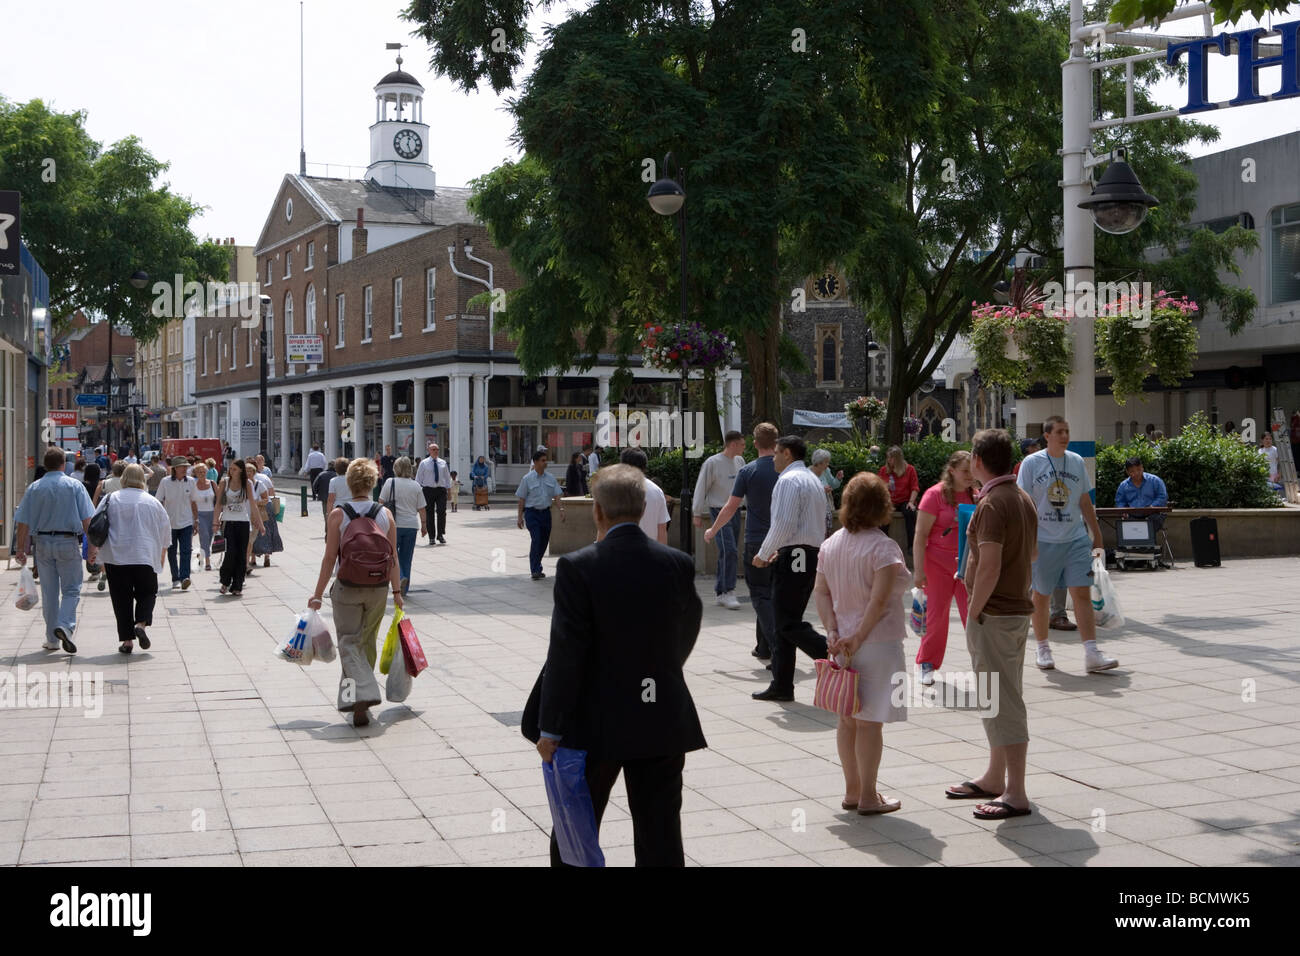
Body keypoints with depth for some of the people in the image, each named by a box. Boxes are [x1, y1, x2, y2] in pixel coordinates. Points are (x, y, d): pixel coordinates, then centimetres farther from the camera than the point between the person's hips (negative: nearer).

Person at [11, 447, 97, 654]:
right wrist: (92, 546, -5)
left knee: (49, 592, 10)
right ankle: (65, 625, -19)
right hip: (68, 542, -2)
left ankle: (52, 639, 15)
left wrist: (20, 549, 8)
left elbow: (22, 522, 2)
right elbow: (87, 519, -7)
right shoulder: (75, 485, -1)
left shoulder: (34, 488, 4)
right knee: (71, 589, 5)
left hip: (42, 542, 2)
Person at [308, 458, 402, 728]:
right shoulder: (385, 514, -1)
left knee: (349, 644, 2)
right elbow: (393, 557, 0)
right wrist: (397, 591, 9)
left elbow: (330, 558, -8)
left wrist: (318, 594, -1)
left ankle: (360, 696, -18)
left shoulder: (338, 515, -8)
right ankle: (362, 697, 29)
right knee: (367, 643, 17)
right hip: (378, 588, 3)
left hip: (347, 588, -3)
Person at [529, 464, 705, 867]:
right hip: (664, 723, 3)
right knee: (660, 837, 11)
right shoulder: (679, 564, -4)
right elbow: (686, 636, 7)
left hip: (595, 725, -3)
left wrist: (550, 729, -8)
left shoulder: (577, 567, -15)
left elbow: (566, 653, -15)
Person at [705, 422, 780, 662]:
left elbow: (730, 507, -3)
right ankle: (764, 647, 21)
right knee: (771, 593, 15)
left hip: (756, 542, -4)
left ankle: (778, 645, -15)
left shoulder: (747, 472, -7)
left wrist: (712, 531, 12)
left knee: (760, 596, 0)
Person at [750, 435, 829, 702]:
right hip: (813, 555, 10)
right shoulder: (813, 480, 20)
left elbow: (784, 524, -20)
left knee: (788, 624, -7)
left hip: (793, 559, -10)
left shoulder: (789, 480, -11)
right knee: (786, 622, 12)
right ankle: (781, 686, 15)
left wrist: (763, 555, -8)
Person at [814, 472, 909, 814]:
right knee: (870, 721, 0)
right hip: (877, 643, -6)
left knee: (847, 719, 13)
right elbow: (880, 599, -21)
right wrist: (858, 637, -16)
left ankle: (852, 791, 22)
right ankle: (868, 797, 7)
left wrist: (833, 633, -2)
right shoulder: (883, 547, -13)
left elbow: (821, 592, 4)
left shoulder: (830, 544, 7)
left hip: (842, 643, 6)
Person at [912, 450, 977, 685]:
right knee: (936, 614, 3)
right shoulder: (935, 494, -9)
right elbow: (920, 536, -11)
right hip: (938, 562, -4)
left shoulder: (974, 496, 6)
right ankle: (927, 665, 18)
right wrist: (919, 571, -16)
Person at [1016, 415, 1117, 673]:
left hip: (1075, 539, 3)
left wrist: (1097, 536, 15)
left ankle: (1091, 654, -8)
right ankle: (1043, 649, 23)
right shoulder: (1031, 463, -3)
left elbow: (1085, 502, 16)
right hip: (1043, 541, -3)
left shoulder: (1076, 462, 9)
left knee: (1082, 594, -5)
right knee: (1041, 596, 8)